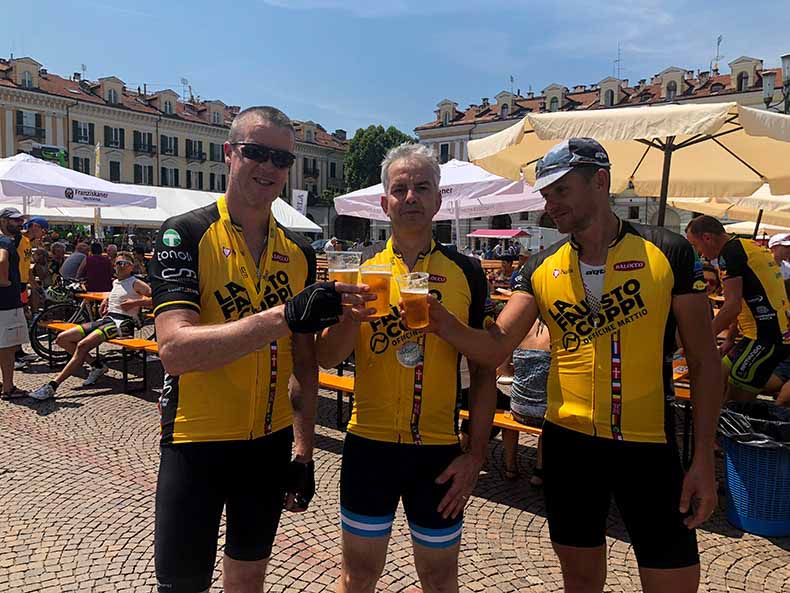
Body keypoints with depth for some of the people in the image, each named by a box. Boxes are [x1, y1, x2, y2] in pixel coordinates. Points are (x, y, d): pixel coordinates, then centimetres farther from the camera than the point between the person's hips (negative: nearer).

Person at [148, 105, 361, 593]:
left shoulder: (299, 252, 3)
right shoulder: (185, 234, -12)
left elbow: (303, 362, 7)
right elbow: (175, 349, -26)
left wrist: (304, 450, 4)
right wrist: (285, 314, -35)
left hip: (272, 442, 5)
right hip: (197, 441, -4)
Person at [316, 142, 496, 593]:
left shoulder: (466, 273, -1)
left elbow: (484, 369, 0)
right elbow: (326, 359, -3)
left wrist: (477, 453, -4)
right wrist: (354, 317, -22)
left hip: (440, 449, 0)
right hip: (369, 444, 1)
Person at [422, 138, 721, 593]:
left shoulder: (669, 252, -6)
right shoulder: (541, 268, 1)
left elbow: (704, 361, -3)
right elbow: (495, 348, -6)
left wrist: (704, 460, -6)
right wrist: (447, 325, -26)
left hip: (650, 444, -2)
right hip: (568, 441, 2)